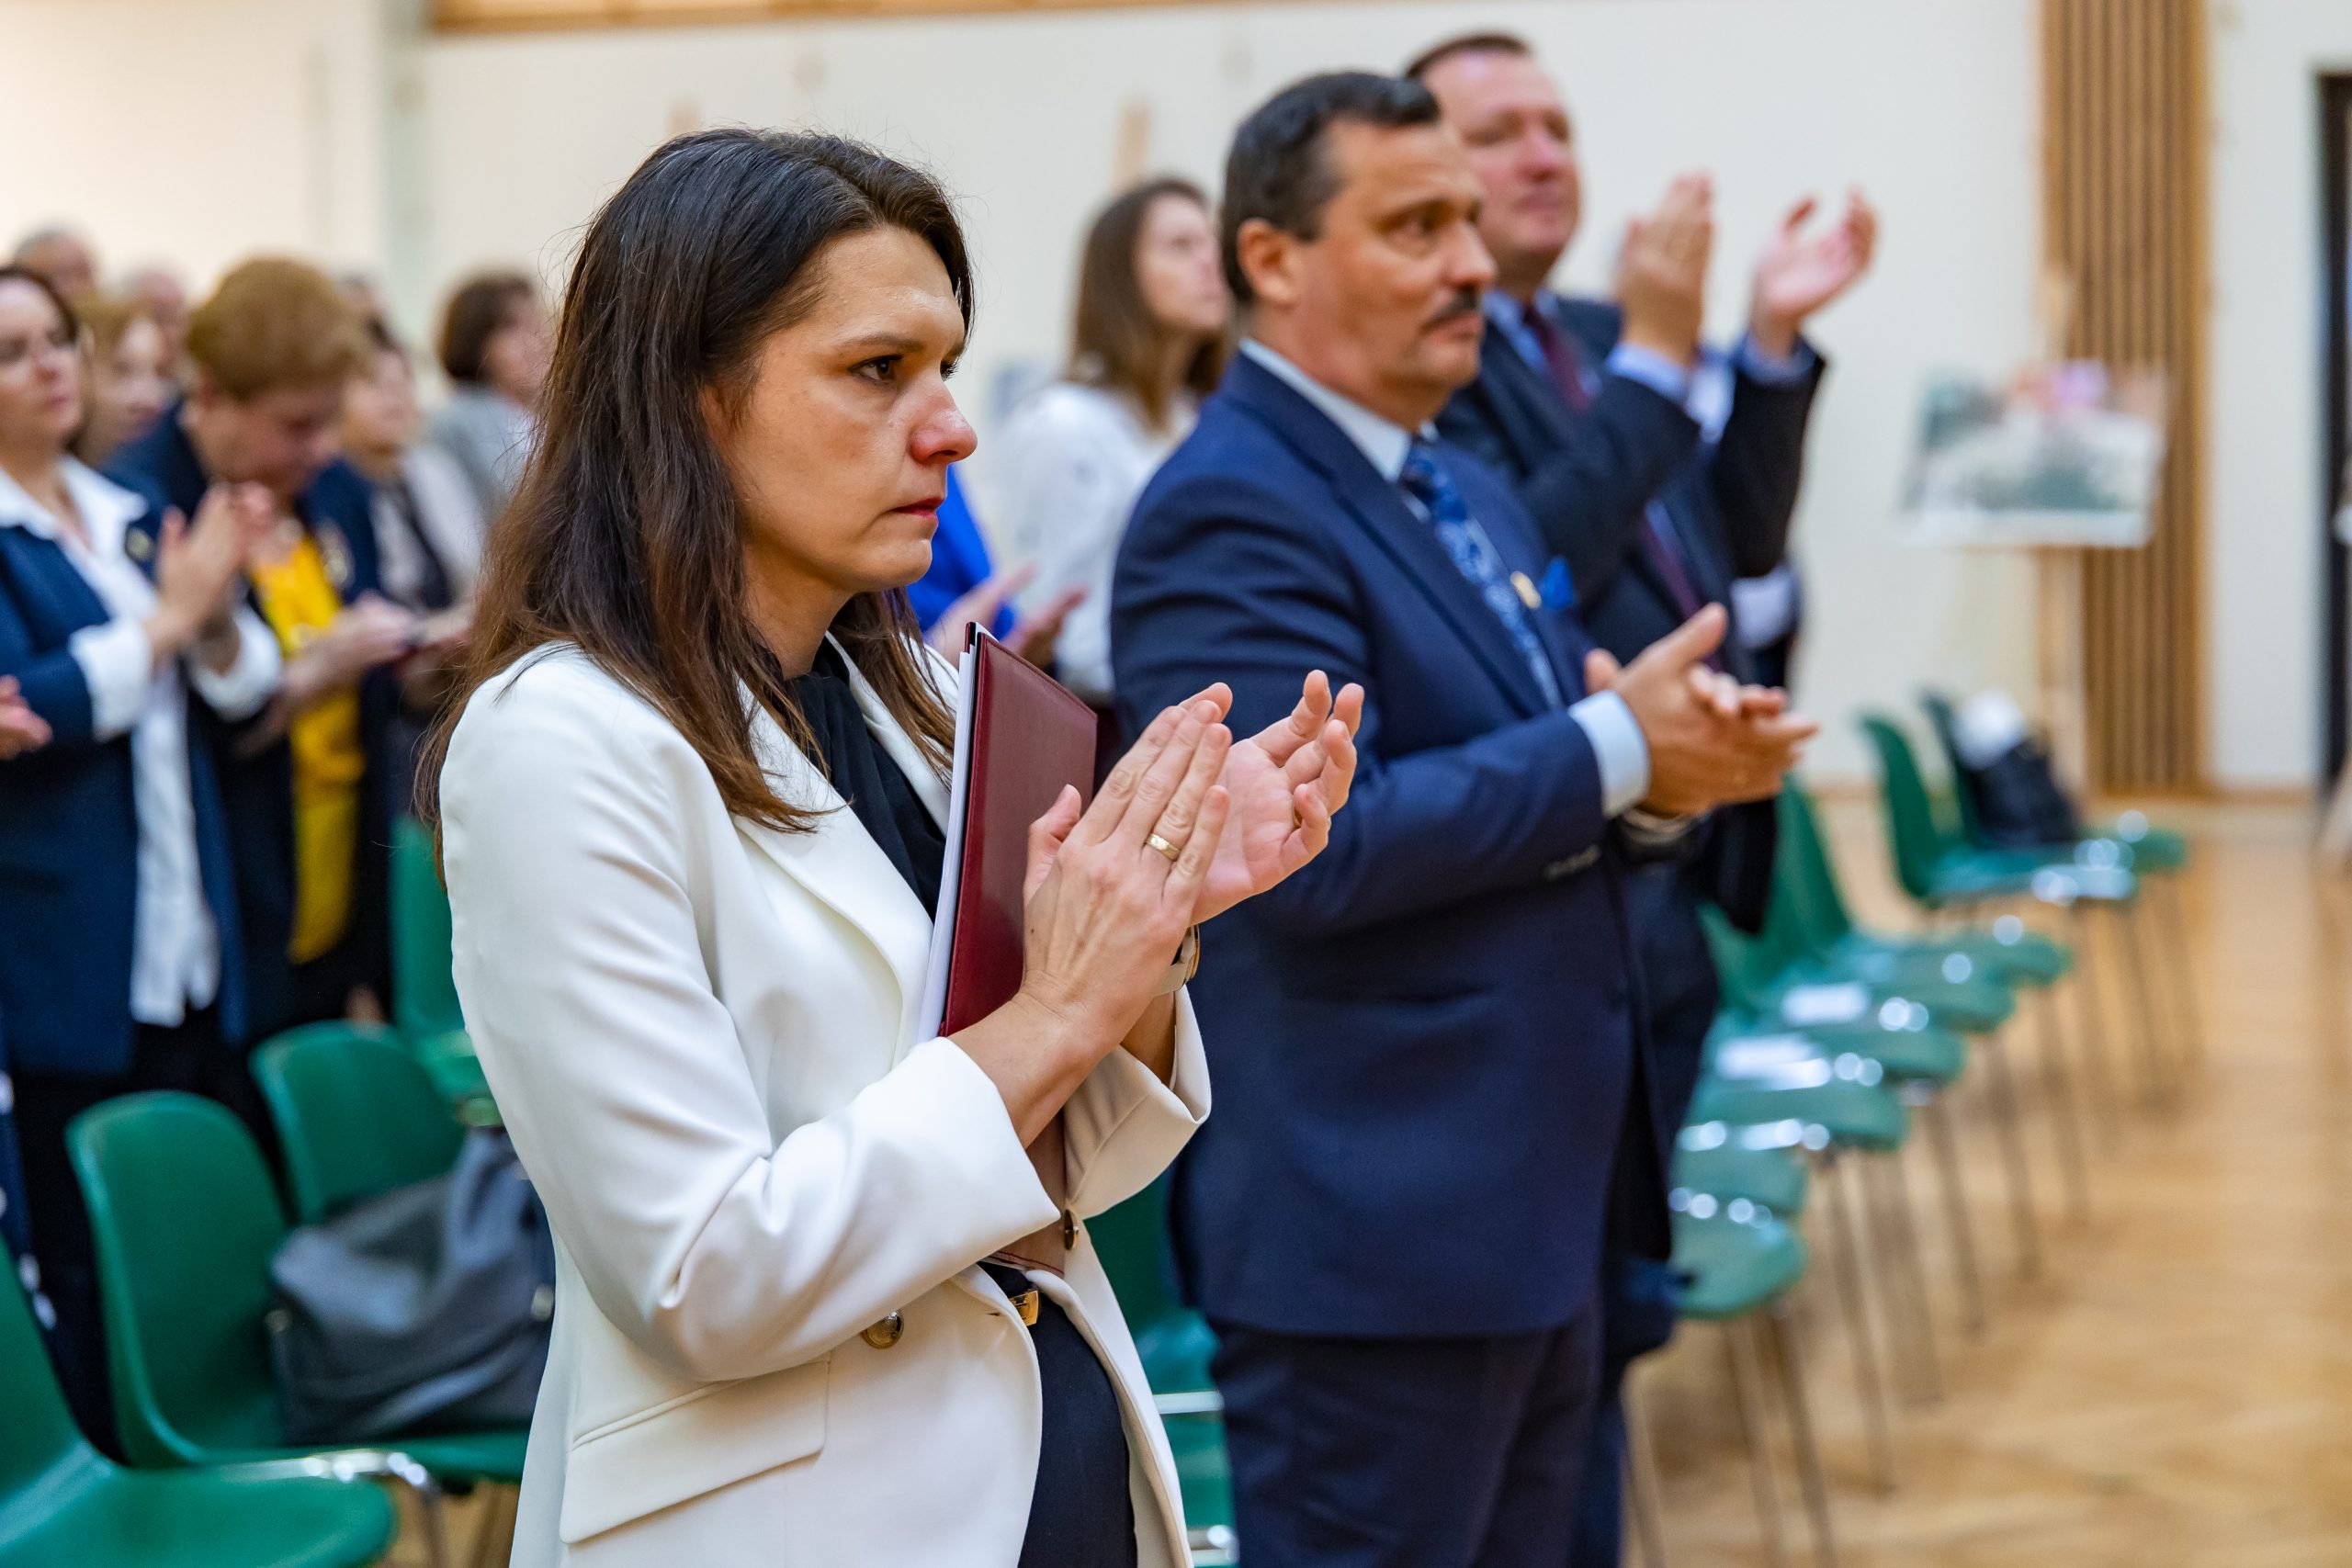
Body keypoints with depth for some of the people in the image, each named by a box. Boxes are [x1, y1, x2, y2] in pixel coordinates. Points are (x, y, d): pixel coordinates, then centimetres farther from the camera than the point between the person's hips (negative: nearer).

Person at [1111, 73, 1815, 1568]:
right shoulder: (1228, 512, -15)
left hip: (1540, 1211, 9)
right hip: (1372, 1226, -9)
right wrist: (1613, 751, -18)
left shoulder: (1472, 493, 15)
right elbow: (1313, 846, -25)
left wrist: (1666, 776, -6)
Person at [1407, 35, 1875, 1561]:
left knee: (1612, 1292, 19)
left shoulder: (1604, 342, 13)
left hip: (1669, 892, 9)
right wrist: (1659, 359, -24)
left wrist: (1773, 345, 3)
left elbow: (1741, 547, 14)